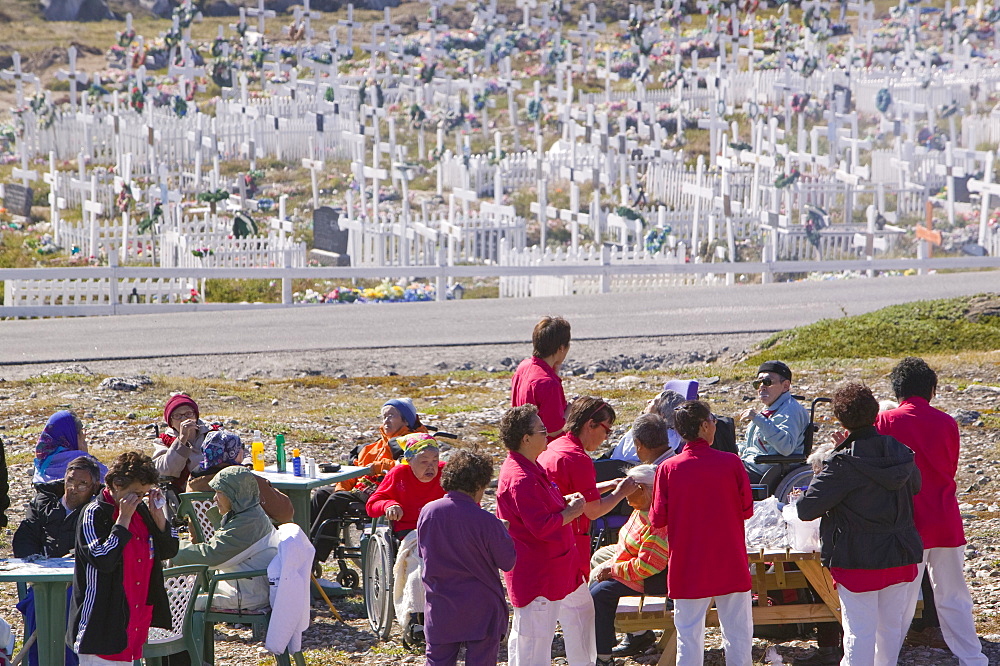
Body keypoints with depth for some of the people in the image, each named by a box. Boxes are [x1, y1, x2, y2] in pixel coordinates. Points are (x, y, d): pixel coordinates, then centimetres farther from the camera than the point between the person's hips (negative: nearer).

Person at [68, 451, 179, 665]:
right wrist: (123, 520, -21)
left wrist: (157, 514, -3)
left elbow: (170, 550, 10)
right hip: (102, 622, -8)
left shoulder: (141, 511, 10)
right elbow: (104, 560, -24)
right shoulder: (94, 514, -12)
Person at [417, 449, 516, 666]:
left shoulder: (427, 512, -4)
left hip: (440, 608, 4)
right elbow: (507, 562, -7)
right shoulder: (485, 522, -18)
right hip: (480, 609, -4)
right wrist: (503, 532, 9)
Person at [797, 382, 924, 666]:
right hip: (900, 556, 6)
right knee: (891, 623, 17)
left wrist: (798, 502, 3)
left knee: (859, 629, -2)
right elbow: (915, 485, 20)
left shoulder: (843, 464, -19)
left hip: (858, 559, -6)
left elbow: (807, 509, -19)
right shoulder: (901, 453, -1)